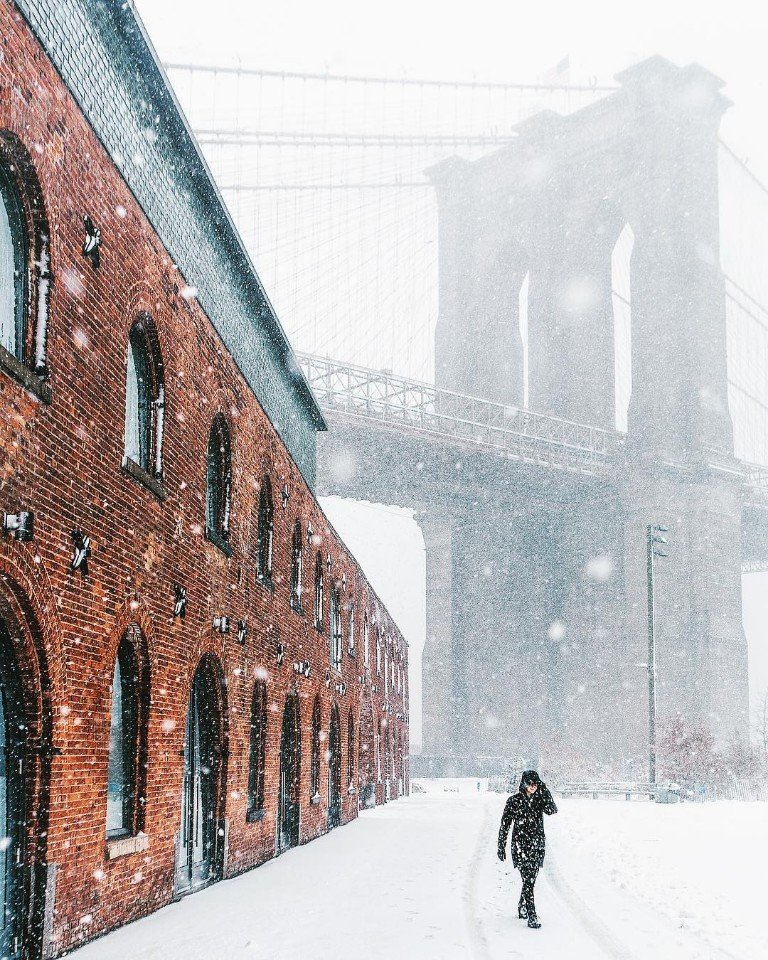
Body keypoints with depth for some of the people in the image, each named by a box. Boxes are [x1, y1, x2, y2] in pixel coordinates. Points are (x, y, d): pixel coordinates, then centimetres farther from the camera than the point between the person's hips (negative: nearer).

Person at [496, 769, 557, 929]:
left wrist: (544, 790, -16)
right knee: (528, 881, -13)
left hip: (537, 845, 4)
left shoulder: (540, 799, 6)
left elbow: (552, 810, -13)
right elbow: (504, 824, 2)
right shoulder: (514, 801, -2)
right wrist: (501, 846, 0)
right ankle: (532, 917, -15)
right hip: (520, 845, -4)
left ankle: (522, 909, 33)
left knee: (530, 880, 12)